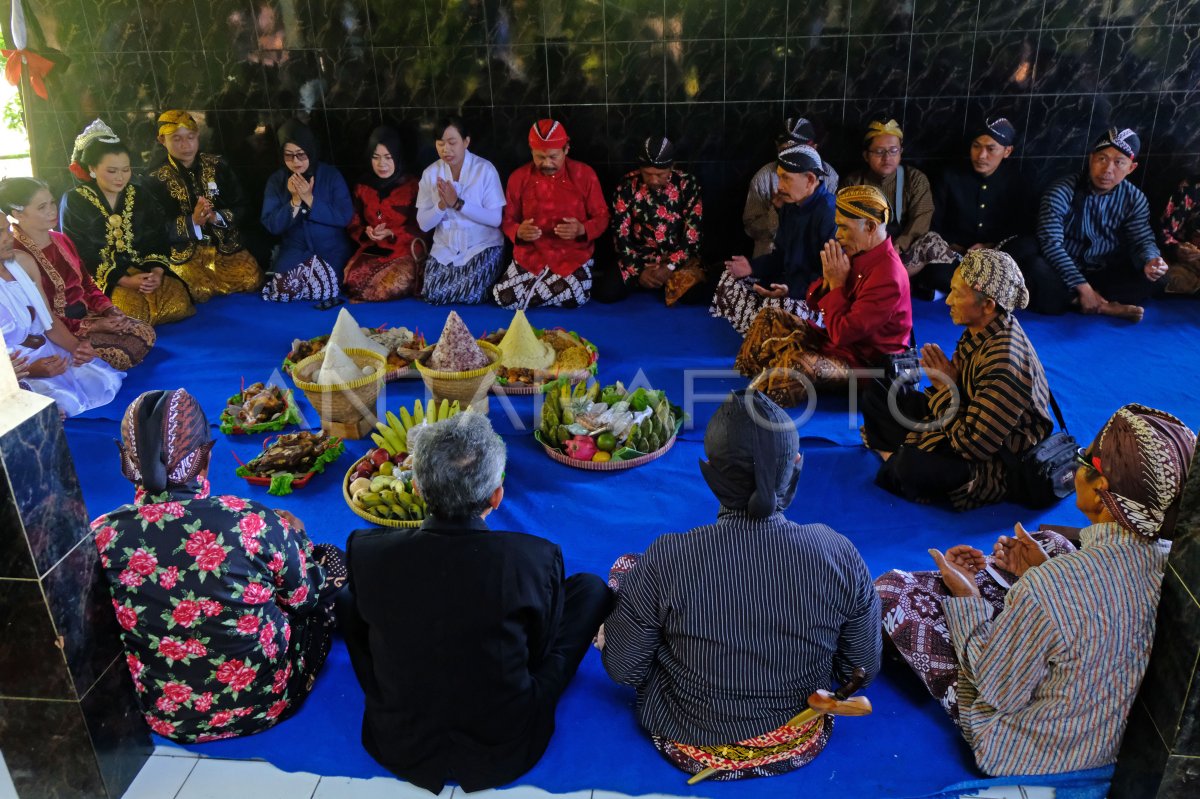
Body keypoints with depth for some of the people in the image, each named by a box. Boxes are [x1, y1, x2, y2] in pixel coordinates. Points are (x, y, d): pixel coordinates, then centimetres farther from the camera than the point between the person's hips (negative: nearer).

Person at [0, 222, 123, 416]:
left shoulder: (23, 262, 3)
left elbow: (50, 322, 8)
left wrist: (75, 346, -10)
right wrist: (29, 371, -29)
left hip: (49, 353, 7)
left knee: (106, 382, -9)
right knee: (65, 404, -29)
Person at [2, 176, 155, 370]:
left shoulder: (61, 240, 9)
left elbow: (87, 284, 15)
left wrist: (109, 310, -5)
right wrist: (92, 326, -21)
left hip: (85, 314, 8)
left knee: (146, 333, -7)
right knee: (120, 355, -26)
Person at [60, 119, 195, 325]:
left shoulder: (140, 195, 11)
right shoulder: (74, 201, -2)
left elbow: (158, 238, 5)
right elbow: (80, 255, -9)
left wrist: (157, 271, -17)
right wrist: (124, 281, -20)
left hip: (144, 270, 5)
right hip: (100, 278, -4)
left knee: (178, 300, -23)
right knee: (133, 310, -34)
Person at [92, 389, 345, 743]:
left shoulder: (98, 538, -19)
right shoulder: (252, 523, -28)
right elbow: (305, 598, -8)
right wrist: (295, 538, 12)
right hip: (265, 705, -3)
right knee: (330, 558, 18)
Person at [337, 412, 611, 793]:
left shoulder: (366, 551, -20)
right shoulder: (537, 558, -25)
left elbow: (366, 629, 1)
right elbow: (540, 651, -6)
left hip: (399, 747, 2)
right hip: (506, 751, -1)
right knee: (591, 588, 9)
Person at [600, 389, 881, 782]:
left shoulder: (664, 562, -28)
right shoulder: (840, 555, -22)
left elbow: (623, 670, -13)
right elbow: (863, 670, -7)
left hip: (692, 747, -2)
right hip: (801, 746, 3)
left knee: (625, 567, 12)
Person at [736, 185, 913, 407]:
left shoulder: (887, 277, -26)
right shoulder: (856, 253, 2)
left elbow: (842, 333, -29)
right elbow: (813, 304, 9)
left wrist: (837, 284, -20)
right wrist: (828, 279, -11)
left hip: (865, 361, -10)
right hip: (838, 339, 10)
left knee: (797, 364, -37)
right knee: (769, 318, 5)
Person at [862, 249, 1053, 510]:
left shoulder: (1004, 363, -33)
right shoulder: (981, 331, -7)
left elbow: (973, 445, -30)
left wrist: (947, 389, -20)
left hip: (995, 463, -9)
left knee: (911, 468, -35)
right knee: (876, 393, 6)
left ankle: (897, 463, 0)